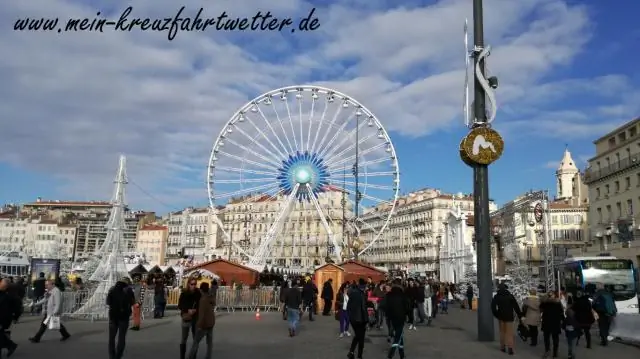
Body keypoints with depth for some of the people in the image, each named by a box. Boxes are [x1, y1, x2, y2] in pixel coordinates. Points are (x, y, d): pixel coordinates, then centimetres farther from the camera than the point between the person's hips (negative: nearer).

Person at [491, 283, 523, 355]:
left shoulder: (496, 296, 0)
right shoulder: (510, 296, -1)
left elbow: (493, 307, -6)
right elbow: (516, 306, -4)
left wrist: (496, 314, 4)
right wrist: (520, 315, -1)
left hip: (501, 316, 1)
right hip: (509, 317, -1)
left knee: (502, 332, 12)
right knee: (509, 333, -1)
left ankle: (503, 347, 14)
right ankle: (510, 347, -12)